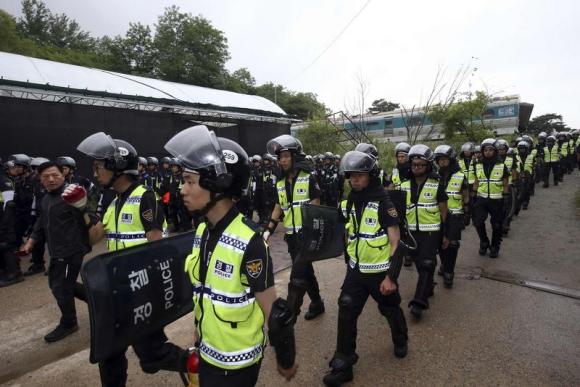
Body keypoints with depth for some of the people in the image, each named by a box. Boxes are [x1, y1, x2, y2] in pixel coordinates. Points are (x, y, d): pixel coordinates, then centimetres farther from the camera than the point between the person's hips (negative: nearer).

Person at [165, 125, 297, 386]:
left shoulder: (248, 242, -27)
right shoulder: (202, 231, -5)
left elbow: (273, 310, -18)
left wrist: (286, 359, -7)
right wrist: (199, 336, 17)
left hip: (237, 361, -6)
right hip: (207, 352, 6)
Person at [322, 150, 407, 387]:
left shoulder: (383, 203, -16)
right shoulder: (347, 203, 1)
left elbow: (396, 242, -16)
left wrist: (391, 276, -19)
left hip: (380, 271, -4)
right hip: (355, 270, 4)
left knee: (390, 310, 18)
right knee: (346, 314, 0)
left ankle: (400, 340, 49)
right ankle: (343, 365, 13)